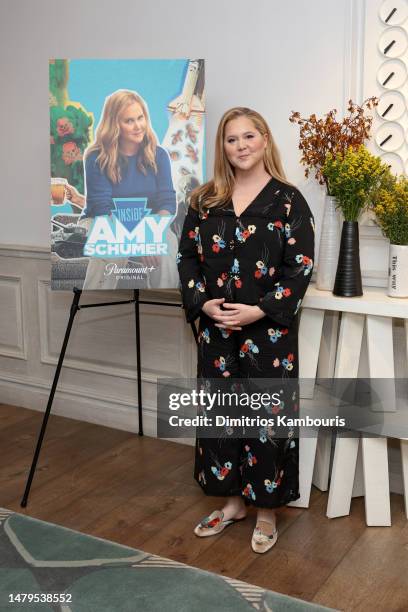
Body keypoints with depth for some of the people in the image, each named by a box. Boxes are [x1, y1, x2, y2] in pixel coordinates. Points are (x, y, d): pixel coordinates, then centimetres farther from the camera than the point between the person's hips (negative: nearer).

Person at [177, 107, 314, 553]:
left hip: (269, 330, -4)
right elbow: (187, 256, 7)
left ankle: (266, 510, 21)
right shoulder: (204, 200, 8)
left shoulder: (288, 200, -4)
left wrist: (260, 311, -17)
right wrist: (202, 302, -9)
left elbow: (301, 266, -8)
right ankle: (233, 500, 29)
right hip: (216, 329, 4)